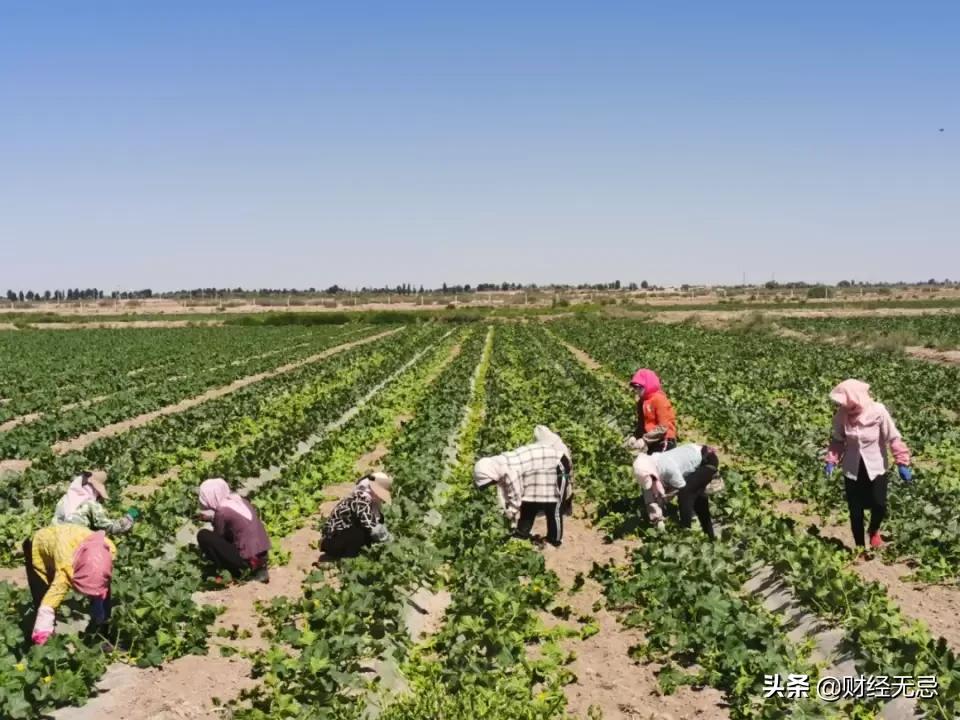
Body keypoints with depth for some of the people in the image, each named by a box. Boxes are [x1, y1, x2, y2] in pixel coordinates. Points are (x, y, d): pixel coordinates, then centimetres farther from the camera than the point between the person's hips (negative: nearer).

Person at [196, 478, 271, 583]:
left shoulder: (222, 511, -14)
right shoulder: (240, 500, 8)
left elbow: (217, 536, 0)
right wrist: (212, 518, 13)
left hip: (248, 560, -7)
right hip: (262, 555, 8)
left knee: (203, 535, -4)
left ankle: (230, 573, 2)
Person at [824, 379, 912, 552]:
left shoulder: (878, 412, -22)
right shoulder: (841, 415, -15)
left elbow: (894, 439, -12)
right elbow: (837, 440, 1)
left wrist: (902, 464, -14)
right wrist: (831, 461, -9)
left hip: (877, 468, -2)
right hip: (852, 470, 2)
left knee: (879, 506, -1)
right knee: (855, 511, 8)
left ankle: (874, 531, 34)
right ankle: (860, 547, 28)